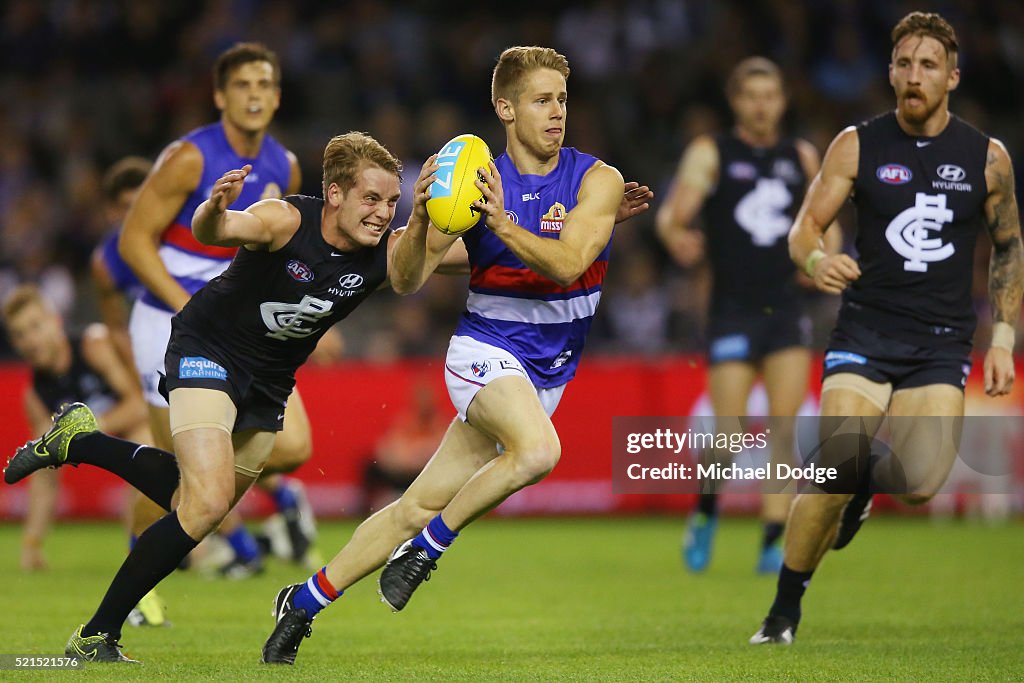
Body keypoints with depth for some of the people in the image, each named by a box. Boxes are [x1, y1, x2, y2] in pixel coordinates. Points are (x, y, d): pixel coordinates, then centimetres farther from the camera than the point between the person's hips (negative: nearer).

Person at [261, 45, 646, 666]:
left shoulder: (597, 180, -5)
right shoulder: (478, 184, -6)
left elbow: (567, 264, -19)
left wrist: (504, 225, -33)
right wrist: (423, 217, -27)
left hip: (548, 375, 2)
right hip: (486, 352, -2)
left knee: (421, 506, 1)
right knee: (538, 450, -33)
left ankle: (306, 600, 15)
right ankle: (428, 547, -13)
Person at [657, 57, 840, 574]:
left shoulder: (801, 157, 11)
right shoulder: (710, 154, 1)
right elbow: (671, 215, -8)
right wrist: (678, 239, -29)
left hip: (786, 307, 3)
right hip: (732, 310, -3)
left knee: (784, 429, -7)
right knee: (728, 434, -7)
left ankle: (774, 545, -3)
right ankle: (706, 513, 20)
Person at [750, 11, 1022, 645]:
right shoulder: (858, 145, 0)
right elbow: (806, 226, 0)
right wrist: (816, 260, -24)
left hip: (941, 342, 1)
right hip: (865, 331, -1)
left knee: (920, 484, -18)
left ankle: (868, 482, 21)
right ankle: (785, 609, 3)